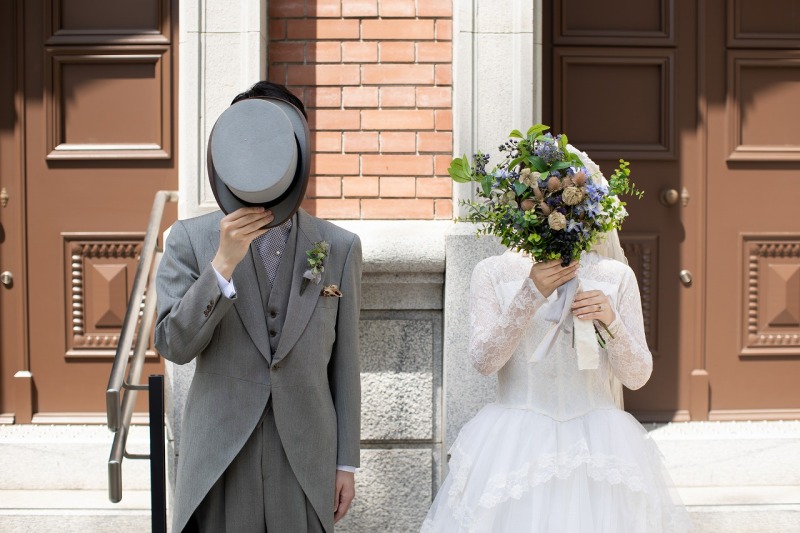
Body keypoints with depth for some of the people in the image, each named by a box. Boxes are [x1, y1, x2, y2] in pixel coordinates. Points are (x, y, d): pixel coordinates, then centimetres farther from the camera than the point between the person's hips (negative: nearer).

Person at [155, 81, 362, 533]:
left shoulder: (339, 248, 1)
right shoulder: (191, 238, -2)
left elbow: (344, 364, 4)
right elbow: (174, 345, -8)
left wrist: (346, 463, 5)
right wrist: (223, 263, -19)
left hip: (306, 459, 1)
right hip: (220, 460, 0)